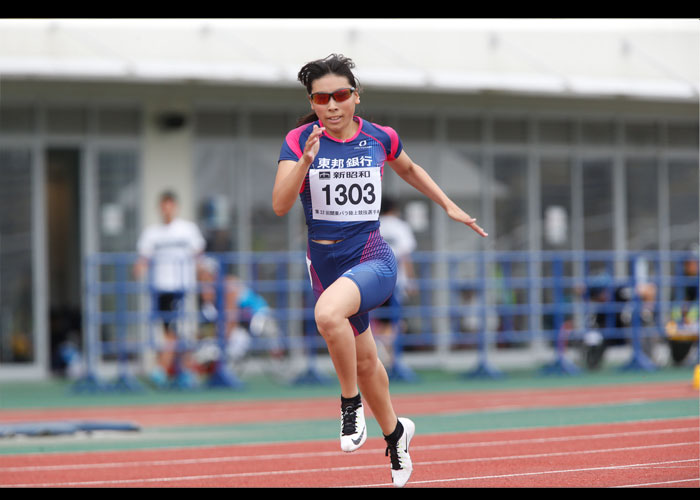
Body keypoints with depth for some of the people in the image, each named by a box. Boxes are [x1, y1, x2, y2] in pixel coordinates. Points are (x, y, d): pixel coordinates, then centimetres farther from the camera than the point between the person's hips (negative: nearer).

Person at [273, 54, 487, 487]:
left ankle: (352, 402, -14)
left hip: (373, 259, -3)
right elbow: (280, 205, -17)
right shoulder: (299, 140, -6)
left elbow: (409, 169, 22)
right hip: (326, 263, 3)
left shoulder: (380, 138, -2)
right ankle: (394, 432, 44)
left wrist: (450, 206, 20)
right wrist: (305, 160, -30)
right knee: (364, 360, 18)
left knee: (328, 313, -35)